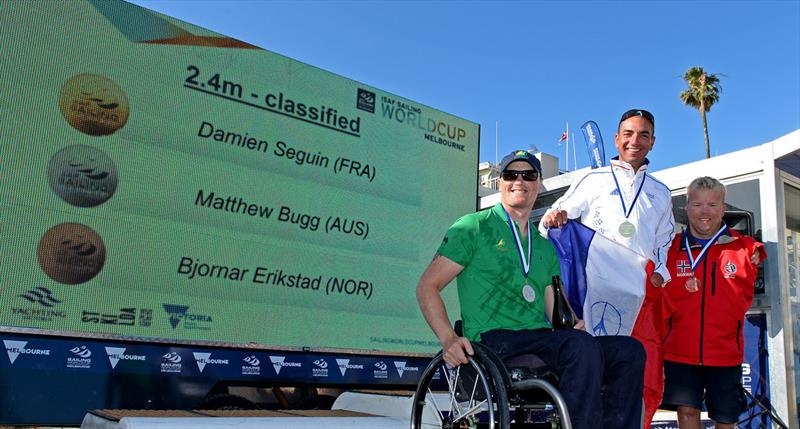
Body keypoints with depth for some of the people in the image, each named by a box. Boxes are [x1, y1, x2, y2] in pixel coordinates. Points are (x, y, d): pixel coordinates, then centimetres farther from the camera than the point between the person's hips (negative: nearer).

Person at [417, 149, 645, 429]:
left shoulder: (545, 248, 25)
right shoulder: (474, 227, 7)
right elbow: (427, 287, 1)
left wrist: (572, 325, -4)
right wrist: (448, 339, -15)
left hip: (542, 341, 7)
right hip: (493, 341, -6)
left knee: (629, 350, -14)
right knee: (582, 345, -31)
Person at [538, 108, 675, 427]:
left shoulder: (660, 193, 23)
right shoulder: (595, 180, 12)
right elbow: (557, 220, 8)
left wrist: (660, 272, 11)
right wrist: (552, 219, -15)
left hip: (644, 290, 3)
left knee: (650, 383, -4)